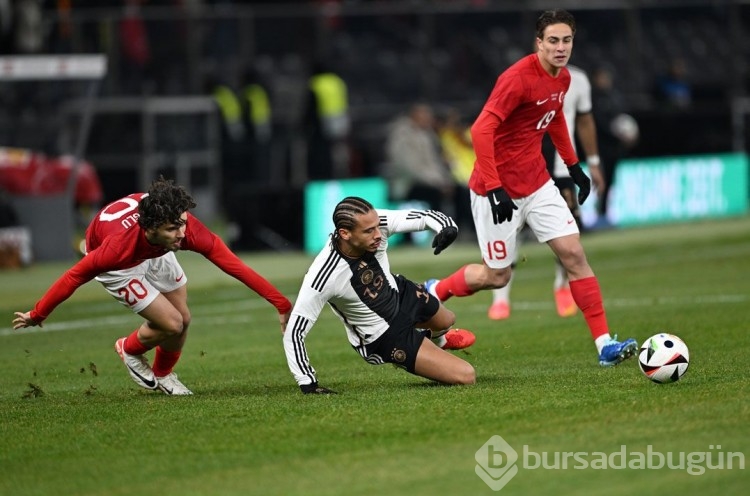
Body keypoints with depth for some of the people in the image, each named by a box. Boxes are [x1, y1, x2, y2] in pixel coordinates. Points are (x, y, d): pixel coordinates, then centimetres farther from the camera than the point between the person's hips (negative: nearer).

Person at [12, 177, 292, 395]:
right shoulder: (119, 246, -46)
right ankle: (130, 350, 22)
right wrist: (38, 315, -19)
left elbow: (234, 265, -35)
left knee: (183, 318, 6)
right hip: (120, 265, -4)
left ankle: (163, 375, 37)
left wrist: (281, 305, -35)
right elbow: (76, 275, -31)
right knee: (172, 324, -11)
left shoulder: (185, 226, -37)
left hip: (154, 253, 5)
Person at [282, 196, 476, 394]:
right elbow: (294, 333, -34)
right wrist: (307, 383, -35)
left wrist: (447, 226, -38)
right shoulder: (324, 276, -40)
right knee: (465, 376, -7)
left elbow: (423, 217, -15)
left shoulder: (375, 223, -27)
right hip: (384, 338, -6)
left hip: (400, 294, 6)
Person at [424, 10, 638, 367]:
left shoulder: (562, 78, 3)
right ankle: (433, 293, 31)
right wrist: (494, 188, -31)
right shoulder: (518, 79, -23)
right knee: (496, 276, 4)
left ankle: (604, 344, -3)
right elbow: (481, 131, -28)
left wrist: (573, 165, 23)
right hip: (498, 189, -7)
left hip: (536, 183, 7)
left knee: (574, 254, -3)